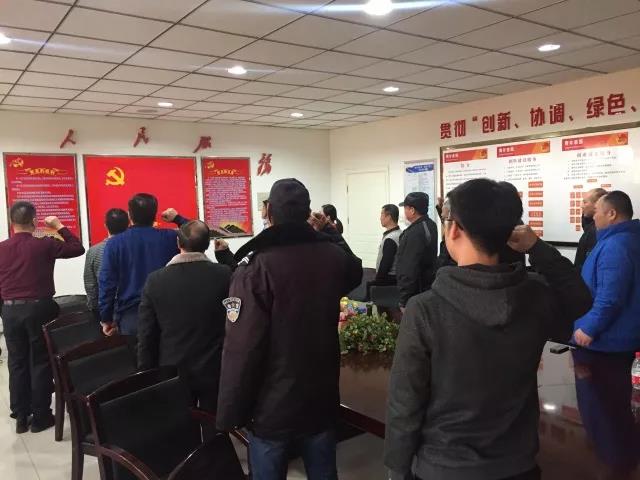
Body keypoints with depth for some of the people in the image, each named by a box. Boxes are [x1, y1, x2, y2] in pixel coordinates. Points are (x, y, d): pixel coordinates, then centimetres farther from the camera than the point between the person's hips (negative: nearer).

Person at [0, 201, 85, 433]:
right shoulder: (45, 245, -9)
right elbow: (78, 248, 0)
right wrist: (60, 227, 8)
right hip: (39, 308, -3)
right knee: (41, 362, 6)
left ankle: (20, 417, 19)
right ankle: (40, 416, 11)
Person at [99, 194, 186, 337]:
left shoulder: (115, 243, -4)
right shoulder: (169, 237, -1)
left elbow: (107, 283, -4)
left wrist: (106, 318, 3)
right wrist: (178, 218, 22)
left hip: (130, 314, -1)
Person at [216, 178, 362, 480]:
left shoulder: (256, 267, -20)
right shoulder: (334, 256, -4)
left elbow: (241, 350, -22)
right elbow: (355, 272, 23)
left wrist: (229, 414, -12)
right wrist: (327, 236, 30)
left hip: (271, 409, -4)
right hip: (322, 401, 5)